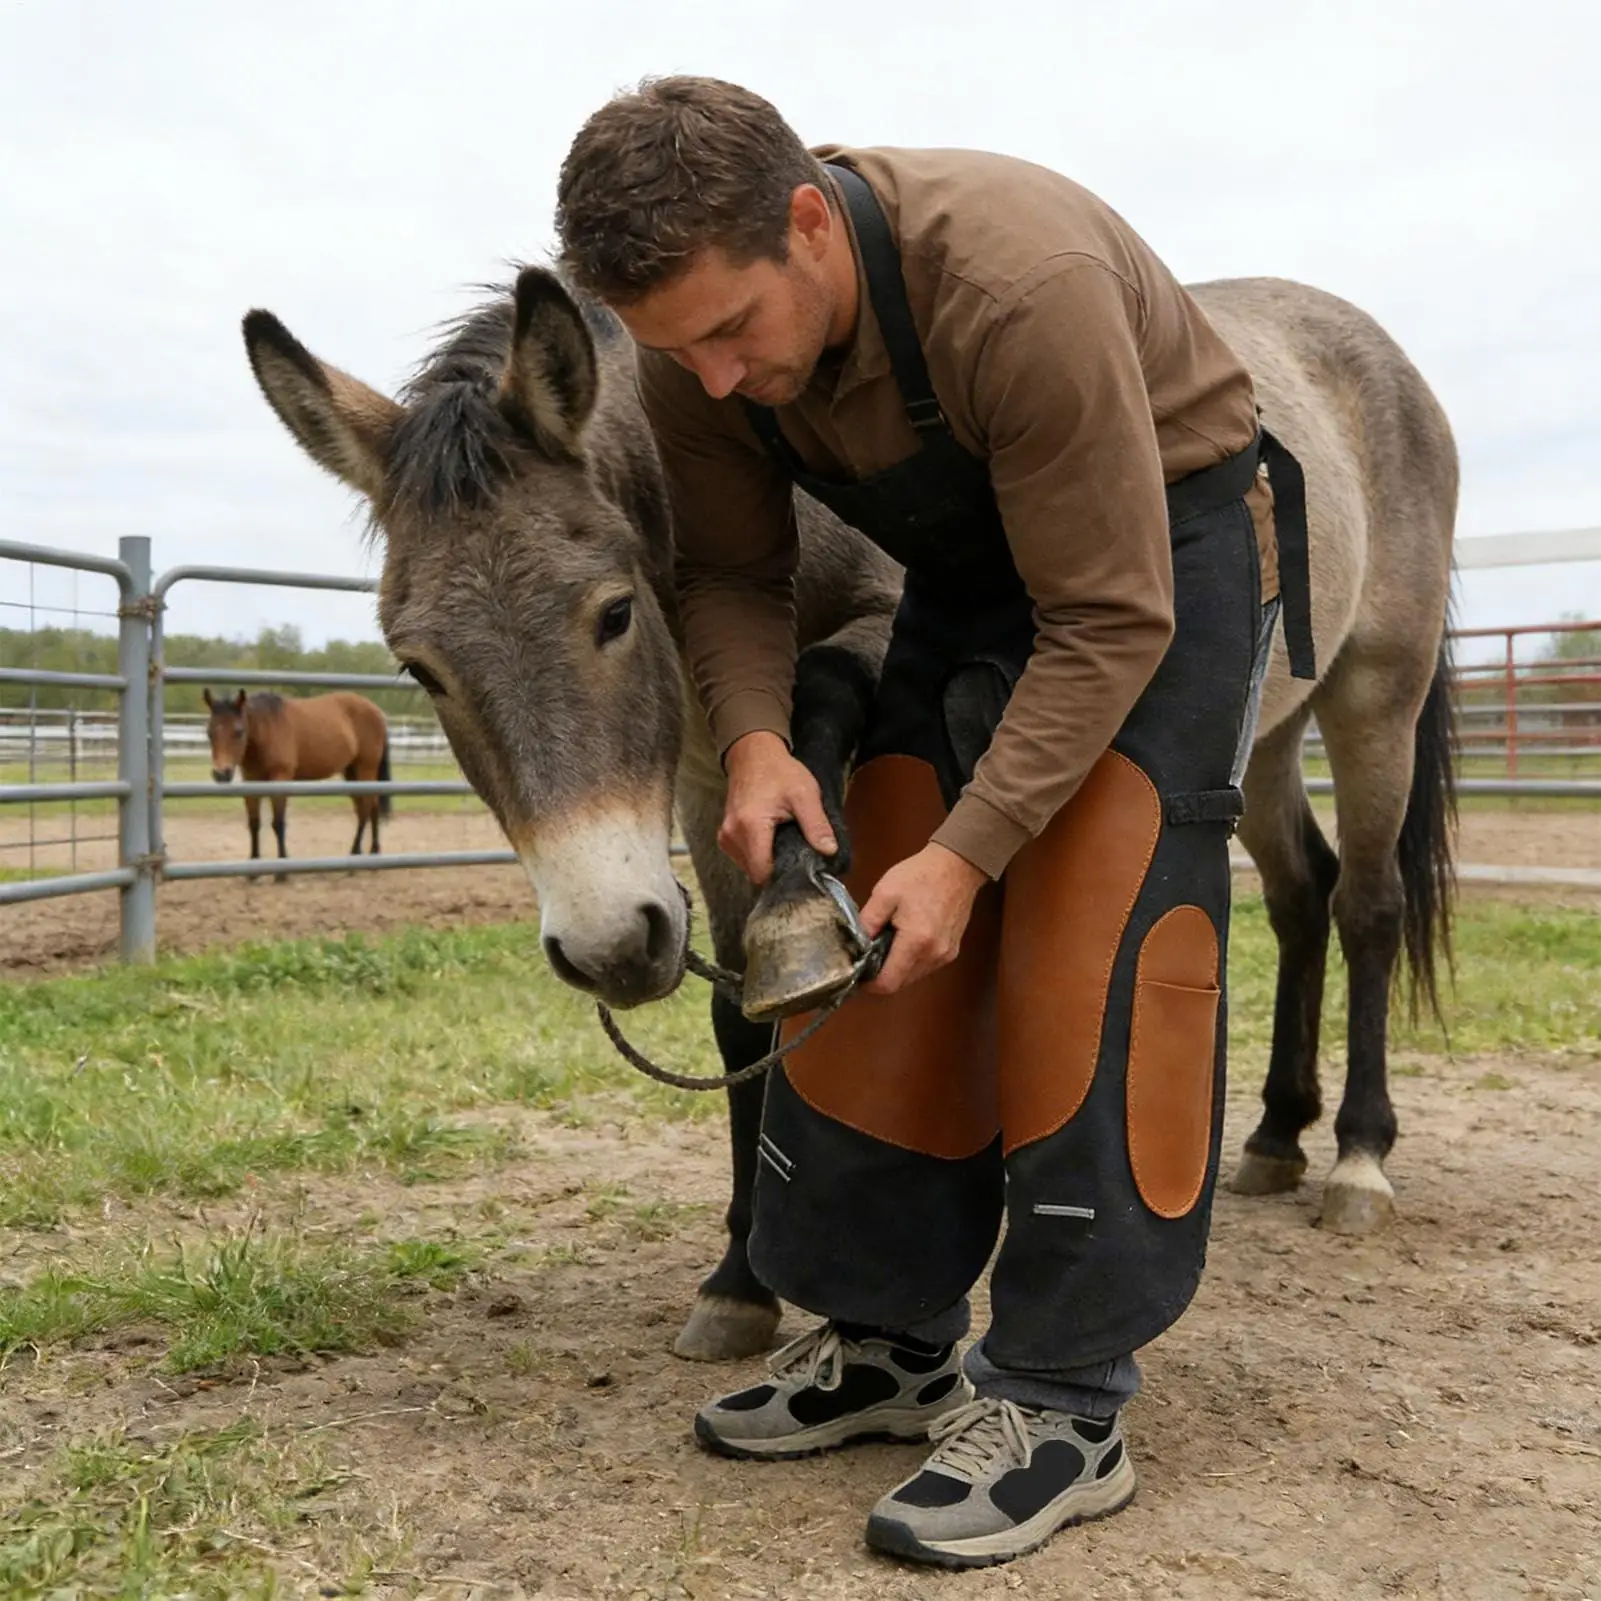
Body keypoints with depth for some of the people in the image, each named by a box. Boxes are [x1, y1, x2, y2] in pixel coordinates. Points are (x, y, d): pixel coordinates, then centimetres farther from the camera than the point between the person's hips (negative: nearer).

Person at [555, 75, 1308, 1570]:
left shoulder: (1021, 282, -36)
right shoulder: (697, 345, -17)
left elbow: (1108, 624, -31)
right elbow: (731, 573, -4)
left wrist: (969, 852, -34)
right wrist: (753, 740, -24)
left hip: (1167, 537, -6)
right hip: (969, 560, 6)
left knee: (1087, 949, -16)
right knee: (893, 940, 1)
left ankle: (1057, 1401, -8)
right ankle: (886, 1336, 13)